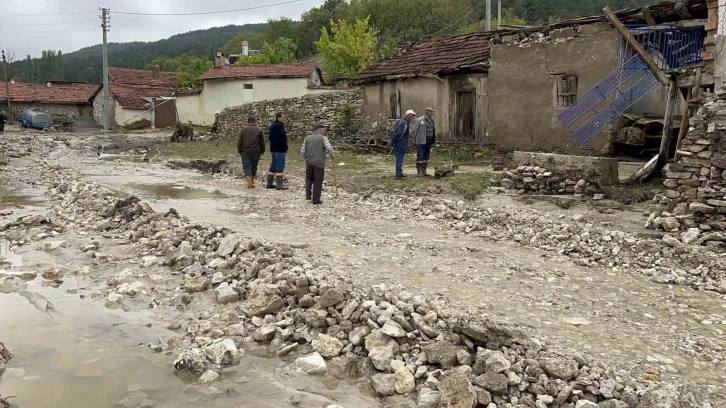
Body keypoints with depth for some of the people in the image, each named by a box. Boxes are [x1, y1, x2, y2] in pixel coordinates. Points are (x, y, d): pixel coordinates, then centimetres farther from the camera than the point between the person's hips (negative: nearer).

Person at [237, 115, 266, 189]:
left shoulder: (243, 129, -1)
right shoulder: (259, 130, 2)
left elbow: (239, 141, -1)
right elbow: (262, 141, 5)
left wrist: (239, 151, 8)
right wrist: (262, 151, 15)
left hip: (245, 151, -1)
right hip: (256, 152, 1)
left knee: (247, 167, -1)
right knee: (254, 167, 14)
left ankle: (249, 183, -13)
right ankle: (252, 182, 21)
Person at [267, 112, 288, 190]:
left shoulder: (273, 125, 17)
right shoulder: (279, 126, -15)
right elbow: (281, 138, -21)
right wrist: (285, 148, -14)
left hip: (273, 149, 10)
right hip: (280, 150, -10)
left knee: (273, 166, 14)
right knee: (280, 167, -8)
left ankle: (269, 183, 18)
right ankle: (279, 185, -9)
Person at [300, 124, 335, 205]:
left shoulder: (307, 138, 9)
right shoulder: (323, 138, -2)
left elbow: (302, 151, 7)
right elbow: (329, 148, -14)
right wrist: (332, 155, 5)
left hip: (309, 162, 4)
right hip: (319, 163, -4)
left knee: (309, 179, 22)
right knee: (318, 182, 3)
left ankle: (308, 196, 15)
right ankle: (316, 200, 6)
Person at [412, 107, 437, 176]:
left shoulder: (432, 121, 13)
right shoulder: (419, 120, -7)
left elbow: (433, 132, 15)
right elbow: (414, 130, -2)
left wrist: (434, 142, 9)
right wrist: (415, 140, 2)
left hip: (428, 142, 7)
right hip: (421, 142, -7)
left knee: (426, 157, 8)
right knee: (420, 156, -6)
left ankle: (424, 171, 14)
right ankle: (419, 172, -3)